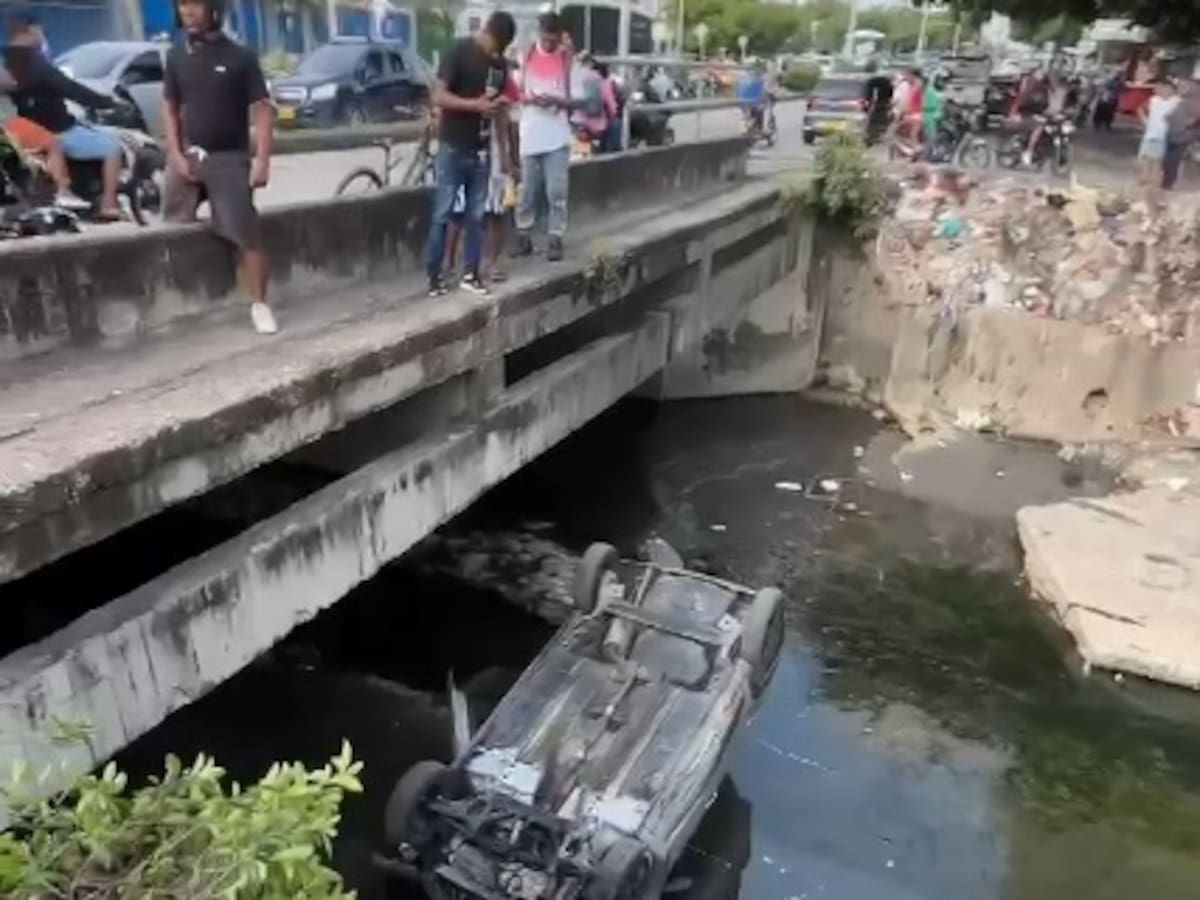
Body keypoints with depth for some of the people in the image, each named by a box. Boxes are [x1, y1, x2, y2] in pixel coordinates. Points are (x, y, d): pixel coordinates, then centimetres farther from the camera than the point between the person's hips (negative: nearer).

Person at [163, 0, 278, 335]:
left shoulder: (239, 57, -6)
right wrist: (176, 154, -2)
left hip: (229, 158, -4)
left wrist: (262, 161, -17)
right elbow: (170, 108, 10)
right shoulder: (177, 56, 6)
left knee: (246, 233, -10)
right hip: (187, 156, 4)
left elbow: (262, 111, -8)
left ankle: (259, 305, -4)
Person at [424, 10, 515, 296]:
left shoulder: (499, 63, 8)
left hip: (481, 150, 5)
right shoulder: (459, 51, -9)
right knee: (442, 215, -1)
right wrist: (476, 104, -26)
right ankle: (434, 276, 7)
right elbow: (439, 97, -16)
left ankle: (470, 274, 16)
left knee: (476, 215, 8)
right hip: (452, 148, -5)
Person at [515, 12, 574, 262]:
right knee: (527, 191, 9)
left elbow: (575, 101, -1)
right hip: (530, 135, 2)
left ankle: (555, 238, 6)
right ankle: (523, 236, 19)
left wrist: (556, 100, -19)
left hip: (557, 137, -2)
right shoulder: (526, 55, 6)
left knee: (556, 192, -2)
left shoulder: (568, 60, 0)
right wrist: (529, 98, -12)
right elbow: (516, 92, 9)